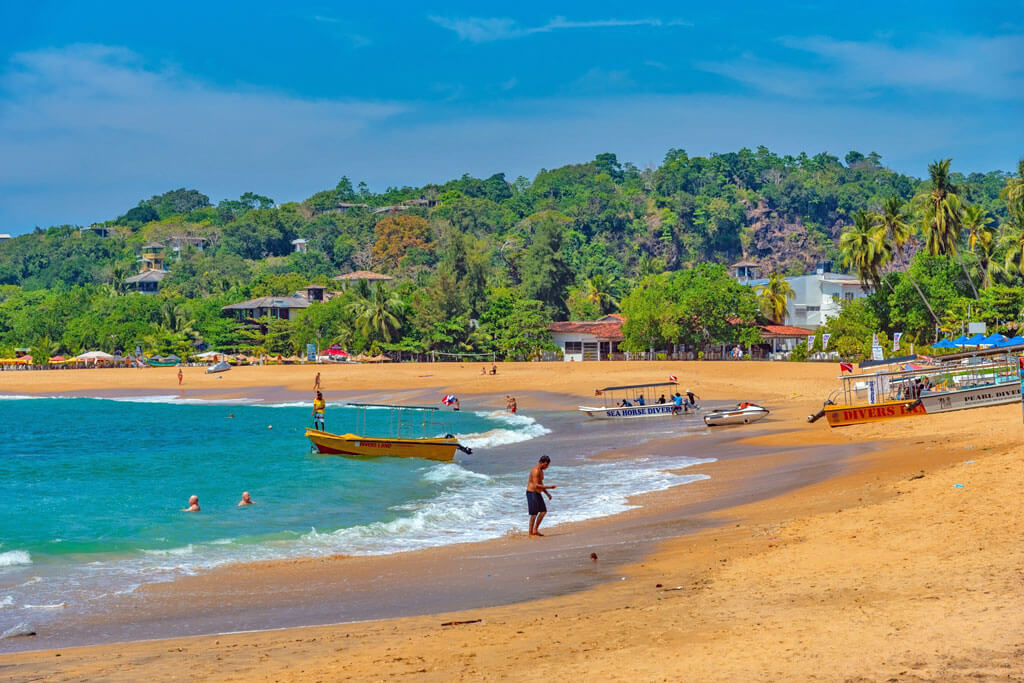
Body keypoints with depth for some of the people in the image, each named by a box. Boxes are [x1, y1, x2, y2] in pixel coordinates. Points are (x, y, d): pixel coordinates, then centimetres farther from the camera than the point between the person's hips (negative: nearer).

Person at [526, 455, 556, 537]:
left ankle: (535, 530, 16)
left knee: (543, 511, 11)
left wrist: (547, 493, 18)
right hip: (532, 493, -10)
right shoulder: (536, 471, -20)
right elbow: (536, 485, -27)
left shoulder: (540, 470, 12)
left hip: (537, 493, 10)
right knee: (534, 514, -7)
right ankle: (531, 533, 0)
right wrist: (549, 486, -24)